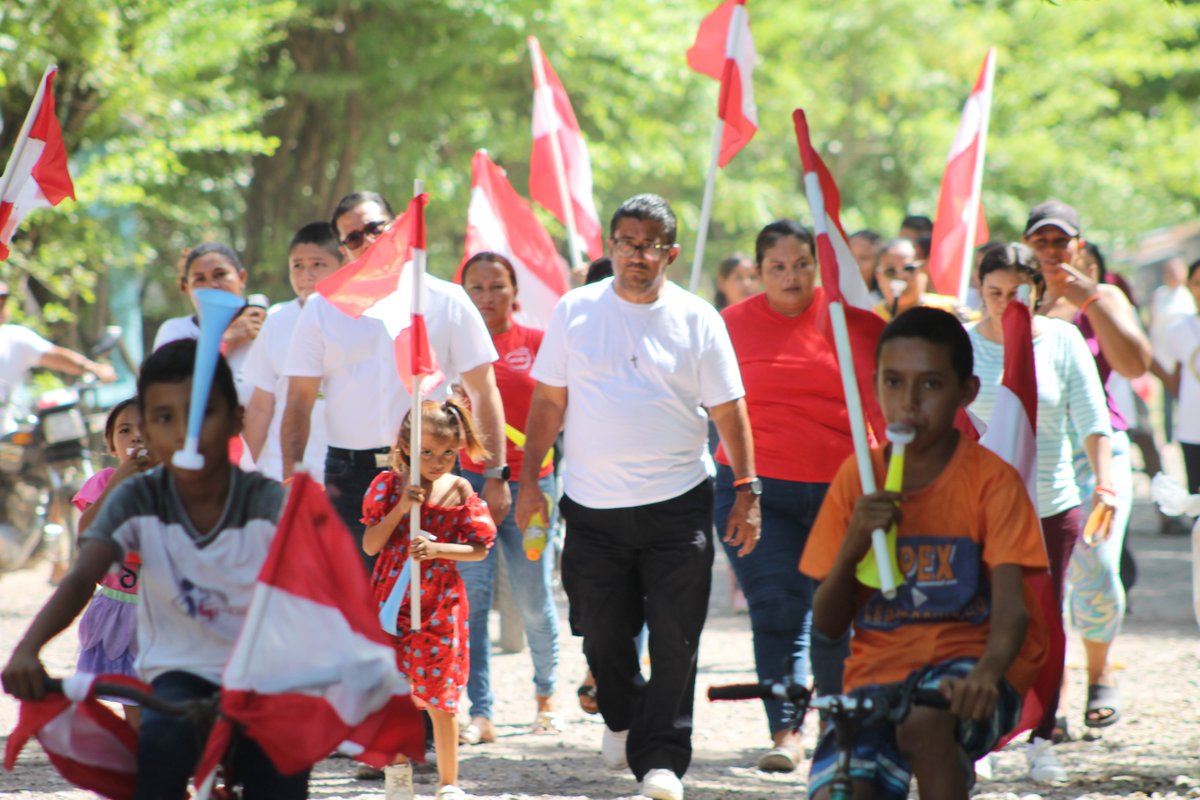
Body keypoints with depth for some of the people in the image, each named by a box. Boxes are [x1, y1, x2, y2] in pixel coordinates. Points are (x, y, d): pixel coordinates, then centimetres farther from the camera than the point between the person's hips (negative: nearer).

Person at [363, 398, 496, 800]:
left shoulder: (460, 492, -3)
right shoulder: (388, 486, -3)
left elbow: (479, 549, -3)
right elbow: (370, 545, -7)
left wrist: (437, 549, -17)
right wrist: (400, 508, -18)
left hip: (441, 604, -1)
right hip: (392, 601, 1)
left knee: (440, 698, 1)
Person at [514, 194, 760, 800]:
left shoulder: (697, 320, 1)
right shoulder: (575, 312, 4)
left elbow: (727, 410, 4)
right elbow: (548, 401, 8)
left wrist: (747, 490, 0)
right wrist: (528, 480, 4)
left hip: (678, 503, -1)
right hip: (593, 505, 1)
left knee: (674, 641, -6)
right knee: (602, 631, 10)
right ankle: (622, 716, 37)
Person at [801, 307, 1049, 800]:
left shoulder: (991, 480, -4)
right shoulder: (856, 479, 6)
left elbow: (1011, 607, -16)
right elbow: (827, 624, 5)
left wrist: (987, 673, -38)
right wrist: (852, 549, -15)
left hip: (964, 666, -3)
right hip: (877, 669, 3)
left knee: (924, 718, -37)